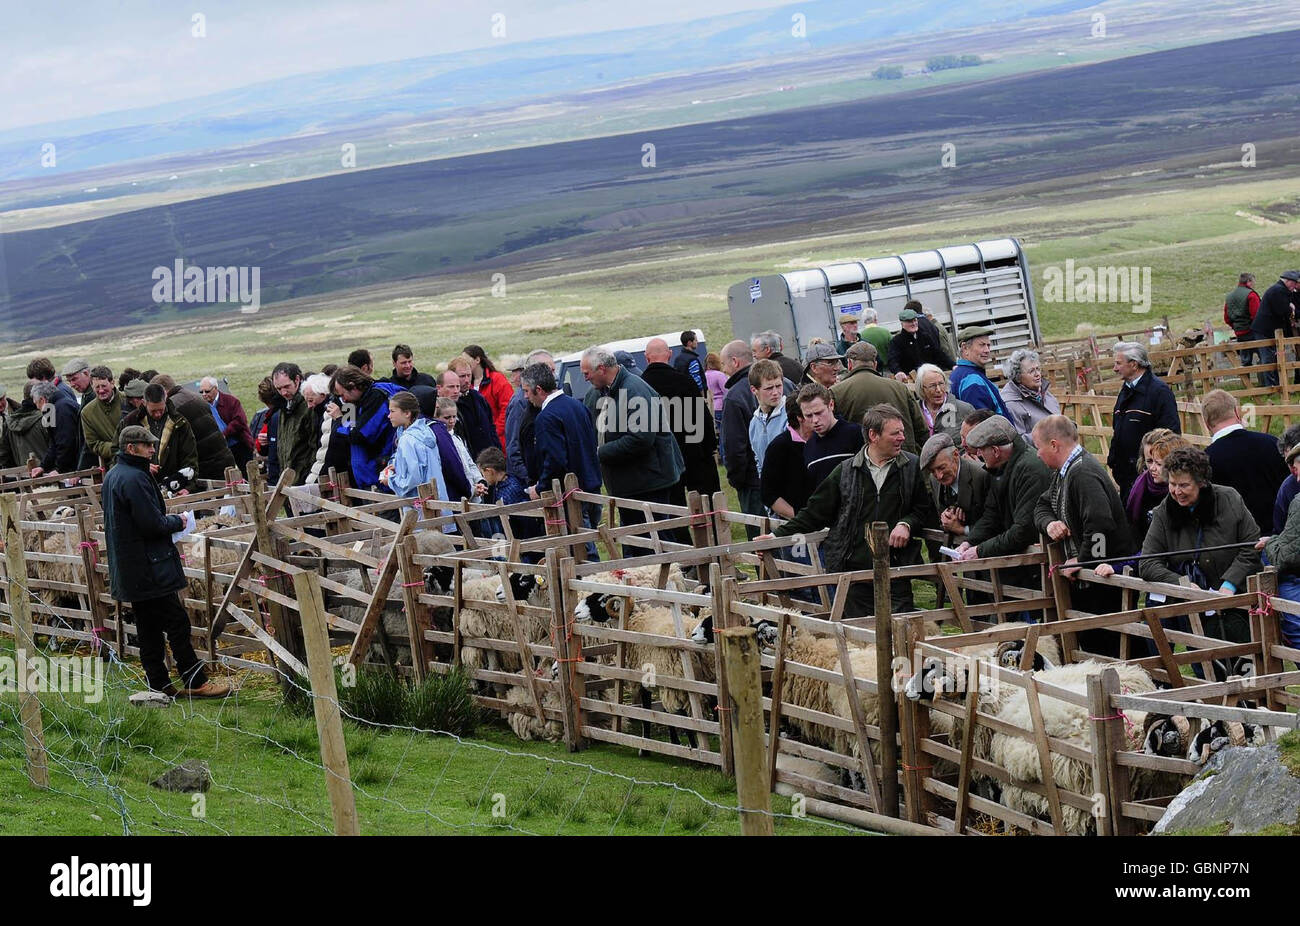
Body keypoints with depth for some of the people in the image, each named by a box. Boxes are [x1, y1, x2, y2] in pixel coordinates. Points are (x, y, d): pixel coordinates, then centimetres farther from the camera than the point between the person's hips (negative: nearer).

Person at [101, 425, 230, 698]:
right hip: (150, 568, -10)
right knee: (177, 623, -5)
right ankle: (195, 682, -2)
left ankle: (159, 684, 15)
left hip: (129, 570, 10)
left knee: (149, 628, 12)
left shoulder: (112, 476, 13)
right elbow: (152, 524, -22)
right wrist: (178, 522, -4)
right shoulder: (134, 479, -19)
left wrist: (168, 520, 13)